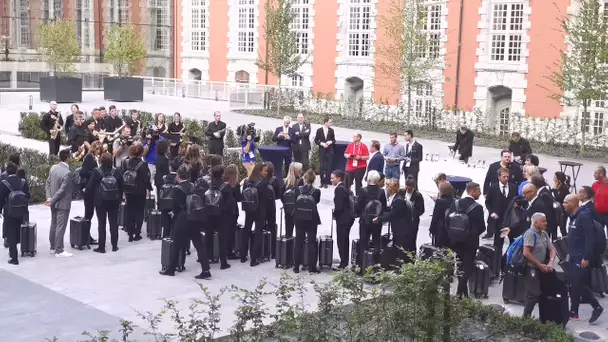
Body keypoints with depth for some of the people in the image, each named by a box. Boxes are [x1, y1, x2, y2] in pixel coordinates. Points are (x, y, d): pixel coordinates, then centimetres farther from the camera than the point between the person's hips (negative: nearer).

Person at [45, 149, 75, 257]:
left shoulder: (53, 167, 1)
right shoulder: (67, 173, -23)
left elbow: (48, 183, 6)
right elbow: (62, 190, -22)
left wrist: (49, 198, 3)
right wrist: (52, 201, -13)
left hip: (54, 202, 8)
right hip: (63, 203, -8)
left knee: (54, 225, 17)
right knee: (60, 227, -2)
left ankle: (53, 247, 27)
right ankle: (59, 251, 4)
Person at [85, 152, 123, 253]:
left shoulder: (96, 172, -13)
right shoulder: (117, 172, -5)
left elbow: (90, 187, -9)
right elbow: (121, 187, 3)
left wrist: (86, 191, 12)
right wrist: (119, 198, 14)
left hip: (100, 201, -2)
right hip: (114, 202, 2)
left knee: (101, 223, 4)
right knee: (114, 223, 10)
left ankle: (101, 246, 6)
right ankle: (114, 246, 15)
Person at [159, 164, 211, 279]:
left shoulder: (177, 189, -10)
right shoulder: (194, 187, 3)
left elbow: (176, 207, -7)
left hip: (182, 220, -5)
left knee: (176, 245, 8)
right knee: (199, 244, 4)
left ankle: (171, 269, 20)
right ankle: (205, 270, -1)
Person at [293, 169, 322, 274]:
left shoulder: (298, 190, -8)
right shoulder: (316, 191, -13)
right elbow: (317, 202, 1)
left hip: (299, 219, 2)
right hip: (312, 220, -2)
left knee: (298, 243, 12)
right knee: (312, 243, 6)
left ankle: (296, 267, 15)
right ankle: (312, 267, 7)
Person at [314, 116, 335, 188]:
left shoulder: (331, 130, 5)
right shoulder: (319, 130, 1)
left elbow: (334, 140, 12)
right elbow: (316, 141, 3)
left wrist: (330, 142, -8)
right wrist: (321, 143, -12)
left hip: (330, 151, 1)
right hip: (322, 151, -1)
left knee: (328, 167, -1)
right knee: (321, 167, -2)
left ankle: (326, 182, 6)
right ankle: (322, 182, 9)